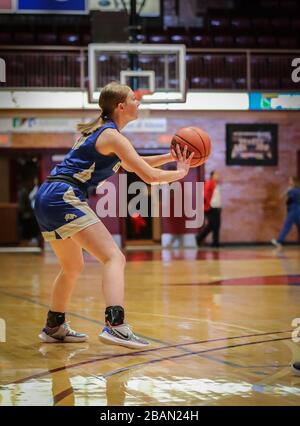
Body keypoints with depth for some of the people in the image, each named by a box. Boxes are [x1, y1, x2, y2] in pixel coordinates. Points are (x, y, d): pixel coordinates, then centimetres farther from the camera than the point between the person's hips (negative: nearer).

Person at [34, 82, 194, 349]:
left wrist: (171, 157, 27)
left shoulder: (100, 131, 22)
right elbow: (150, 176, -11)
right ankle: (115, 326, -34)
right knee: (114, 258, -17)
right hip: (64, 197, -10)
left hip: (46, 198, 10)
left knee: (73, 267, 27)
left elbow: (131, 164, 35)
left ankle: (54, 327, 37)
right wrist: (180, 172, 6)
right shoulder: (112, 136, -7)